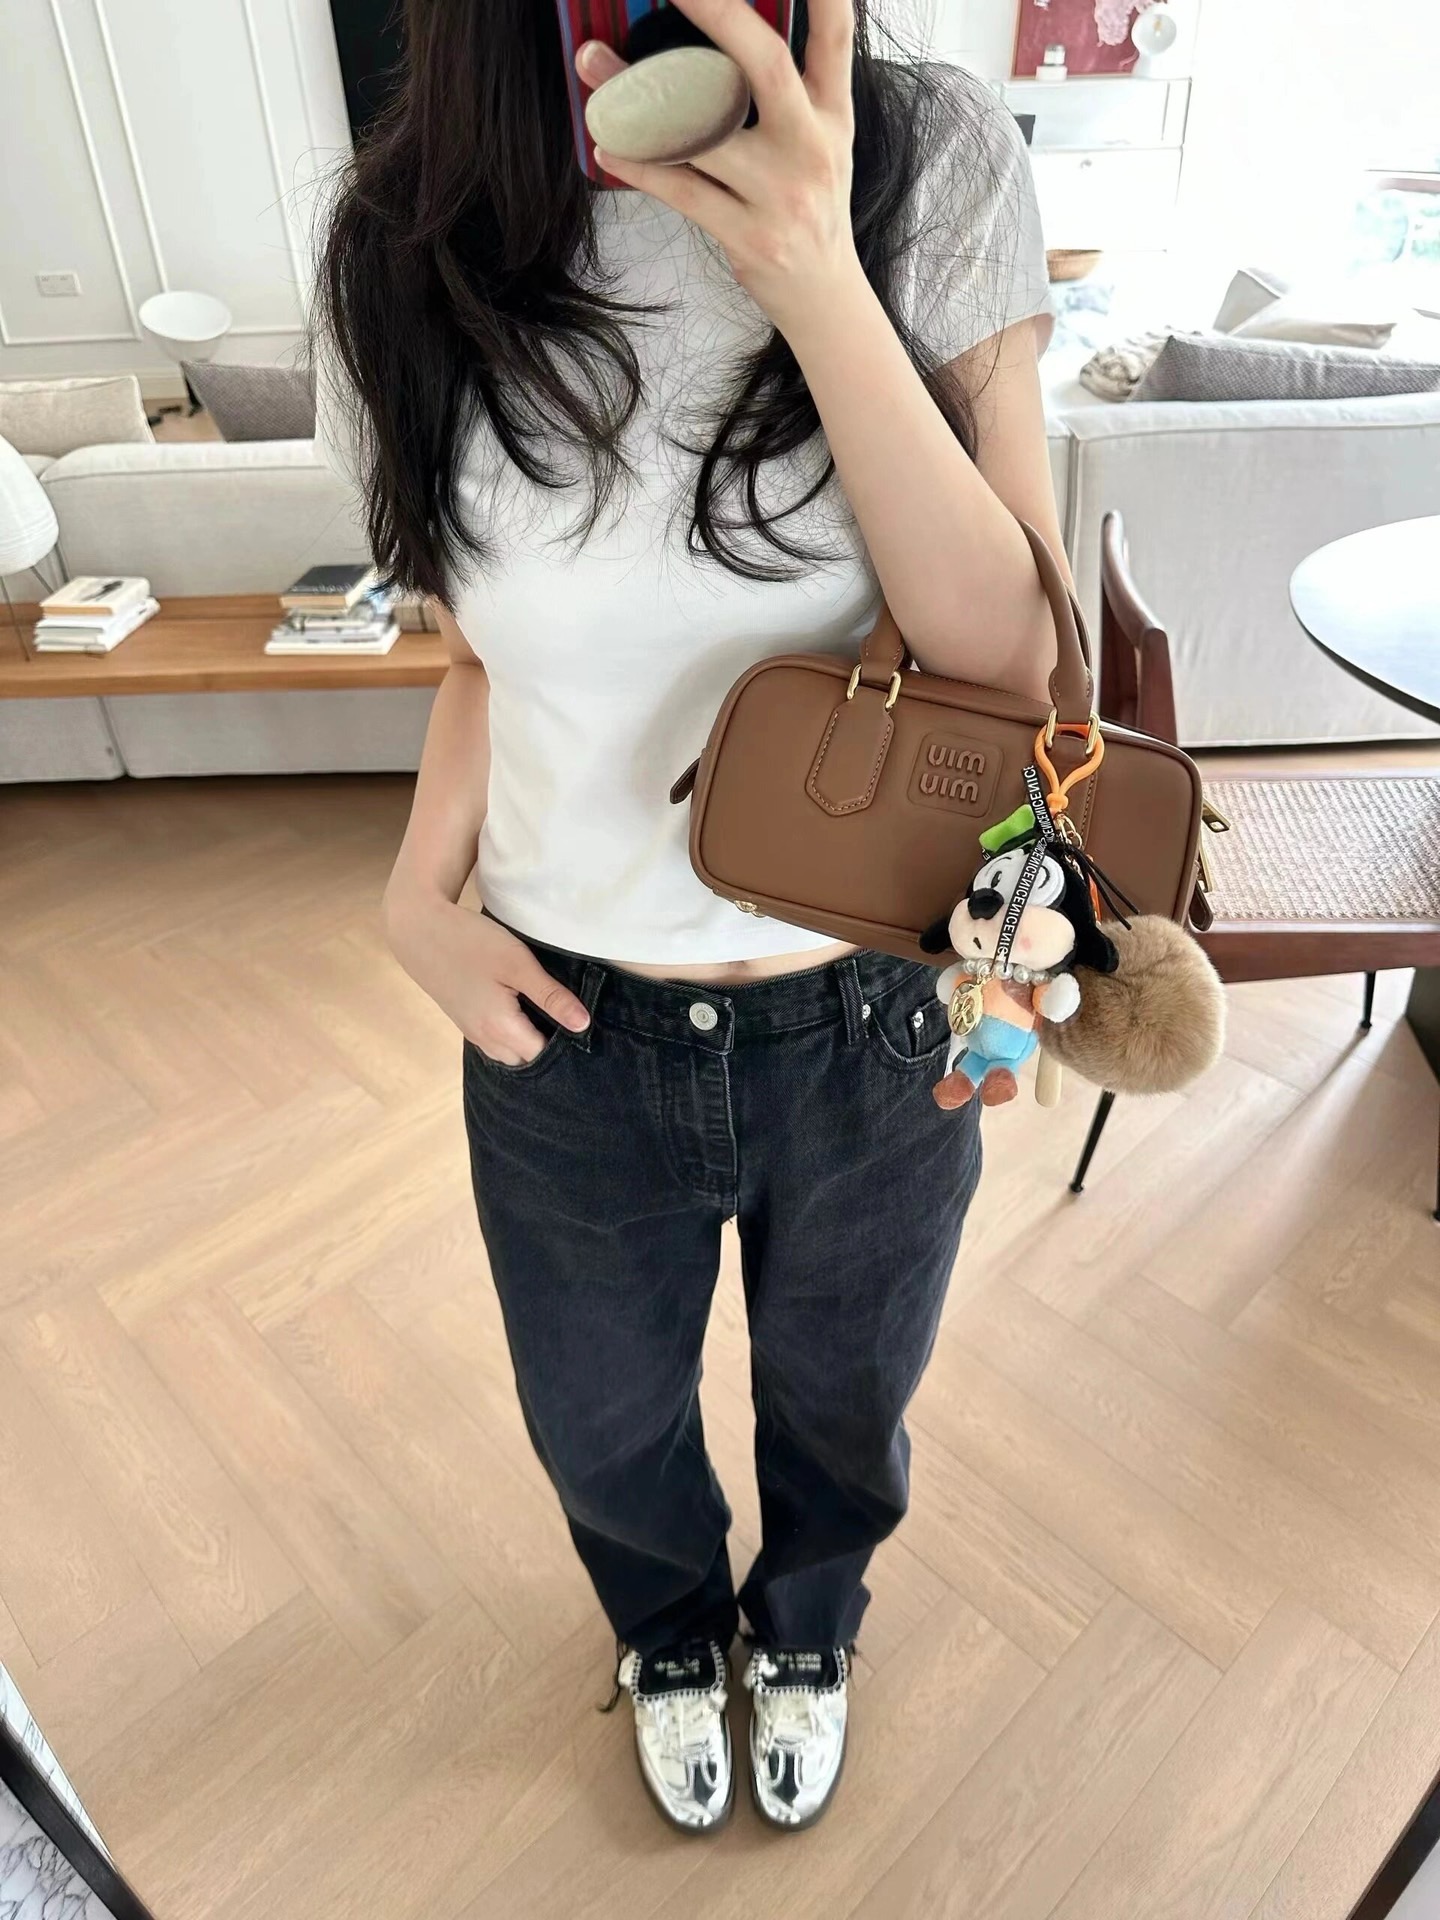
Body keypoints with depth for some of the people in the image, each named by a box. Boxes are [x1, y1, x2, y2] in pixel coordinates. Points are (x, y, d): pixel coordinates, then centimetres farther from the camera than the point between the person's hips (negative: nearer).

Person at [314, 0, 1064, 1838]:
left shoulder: (934, 166, -12)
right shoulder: (411, 246, -7)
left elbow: (1008, 654, -17)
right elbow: (490, 641, 5)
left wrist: (819, 287, -28)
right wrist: (419, 884, -10)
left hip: (874, 1016, 0)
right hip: (566, 1031, 2)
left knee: (840, 1403, 28)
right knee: (606, 1432, 27)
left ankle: (806, 1620, 67)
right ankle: (668, 1628, 67)